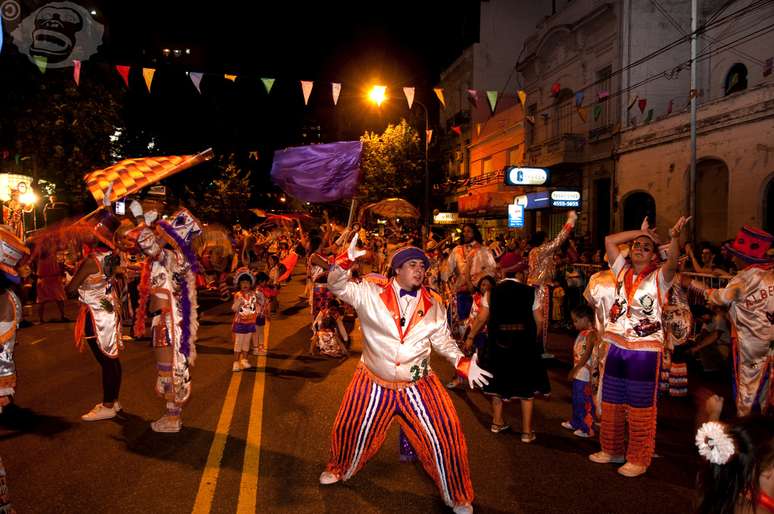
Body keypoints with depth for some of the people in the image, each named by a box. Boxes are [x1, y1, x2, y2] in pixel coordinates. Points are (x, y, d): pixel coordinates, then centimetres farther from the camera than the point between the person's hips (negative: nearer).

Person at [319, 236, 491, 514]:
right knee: (350, 430, 16)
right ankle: (338, 469, 51)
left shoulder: (433, 304, -2)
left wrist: (464, 364, -8)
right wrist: (346, 259, -36)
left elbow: (443, 340, 6)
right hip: (374, 383, -1)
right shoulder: (370, 292, -10)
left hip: (419, 385, 1)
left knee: (445, 437, 0)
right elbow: (338, 286, -16)